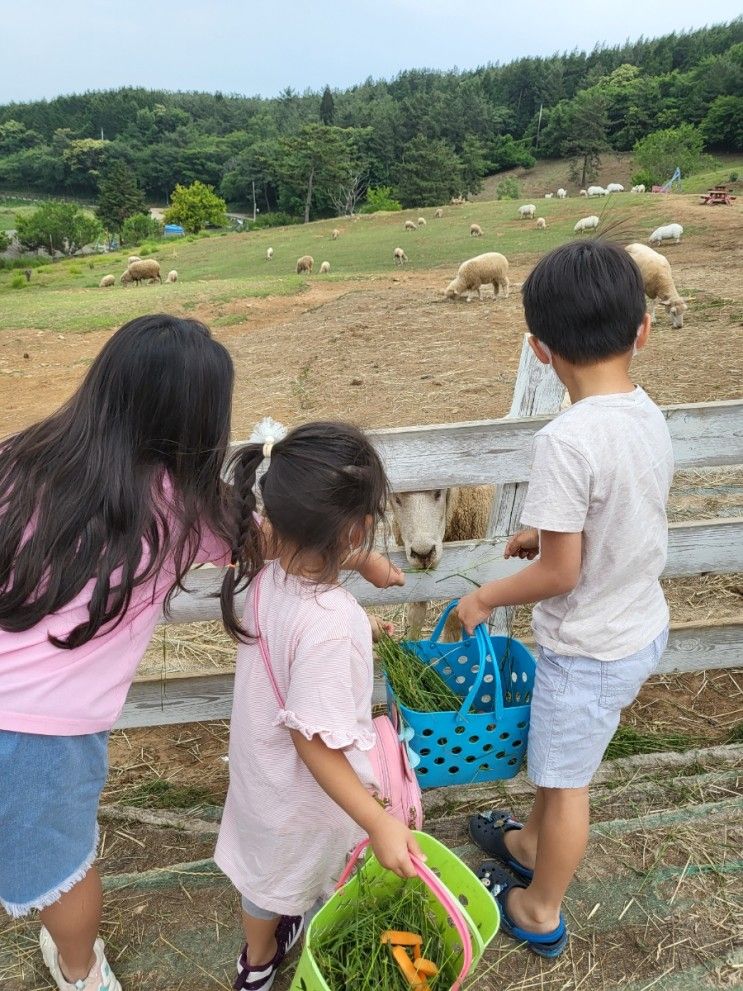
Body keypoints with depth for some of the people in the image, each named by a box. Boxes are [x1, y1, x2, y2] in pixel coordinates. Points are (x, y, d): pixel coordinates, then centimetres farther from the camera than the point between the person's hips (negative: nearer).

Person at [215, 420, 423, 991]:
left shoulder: (272, 575, -18)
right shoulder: (328, 626, -42)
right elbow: (313, 742, -34)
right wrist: (380, 824, -27)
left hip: (260, 766, 7)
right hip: (308, 792, -7)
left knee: (268, 863, 33)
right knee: (306, 873, 25)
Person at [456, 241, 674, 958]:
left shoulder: (566, 440, -30)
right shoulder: (650, 416, -6)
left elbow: (559, 574, -24)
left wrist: (483, 598, -8)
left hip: (590, 647, -7)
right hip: (643, 626, 7)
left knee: (565, 779, 16)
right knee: (555, 757, 29)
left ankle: (539, 912, 41)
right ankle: (531, 844, 55)